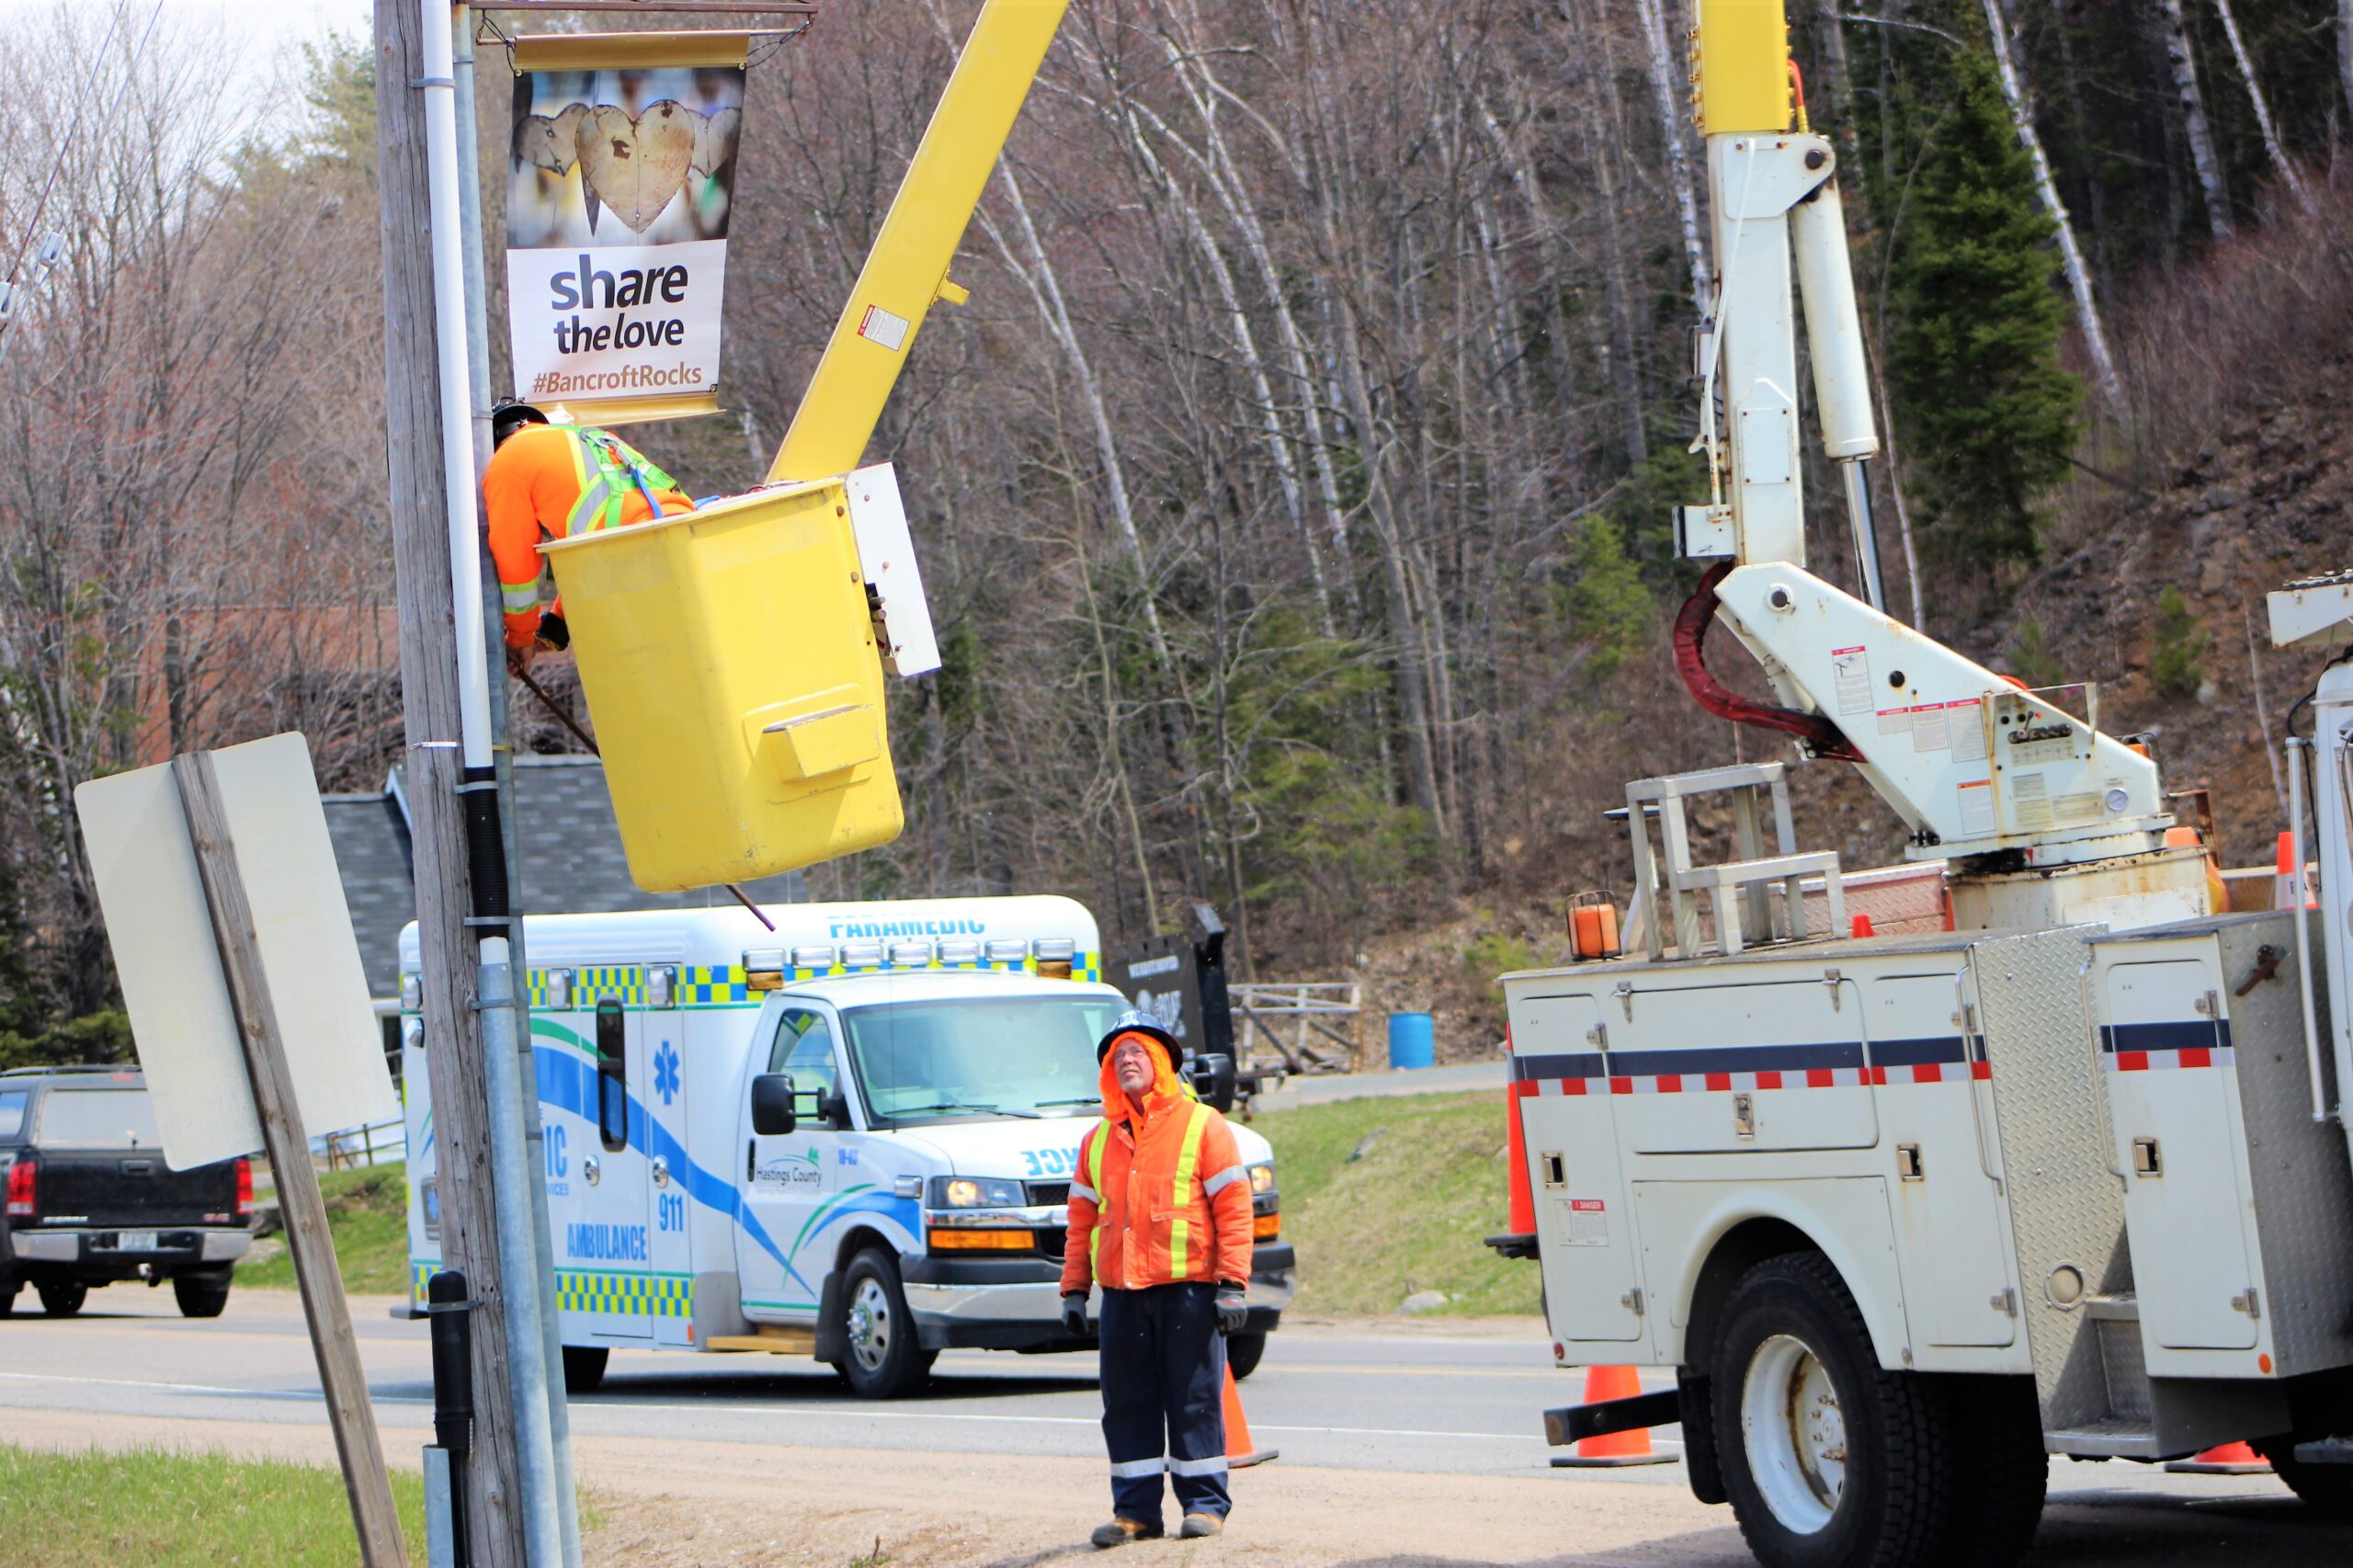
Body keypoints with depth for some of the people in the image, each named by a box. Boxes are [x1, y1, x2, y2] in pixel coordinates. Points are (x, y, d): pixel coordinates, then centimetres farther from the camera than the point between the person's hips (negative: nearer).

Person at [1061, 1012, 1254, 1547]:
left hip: (1187, 1288, -5)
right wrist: (1074, 1289, 10)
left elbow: (1234, 1207, -4)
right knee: (1126, 1404, 5)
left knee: (1194, 1398, -2)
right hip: (1121, 1292, 5)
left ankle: (1205, 1505, 7)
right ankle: (1135, 1510, 11)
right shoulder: (1099, 1141, 16)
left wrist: (1231, 1284, -11)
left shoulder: (1202, 1126, 1)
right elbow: (1082, 1220, 18)